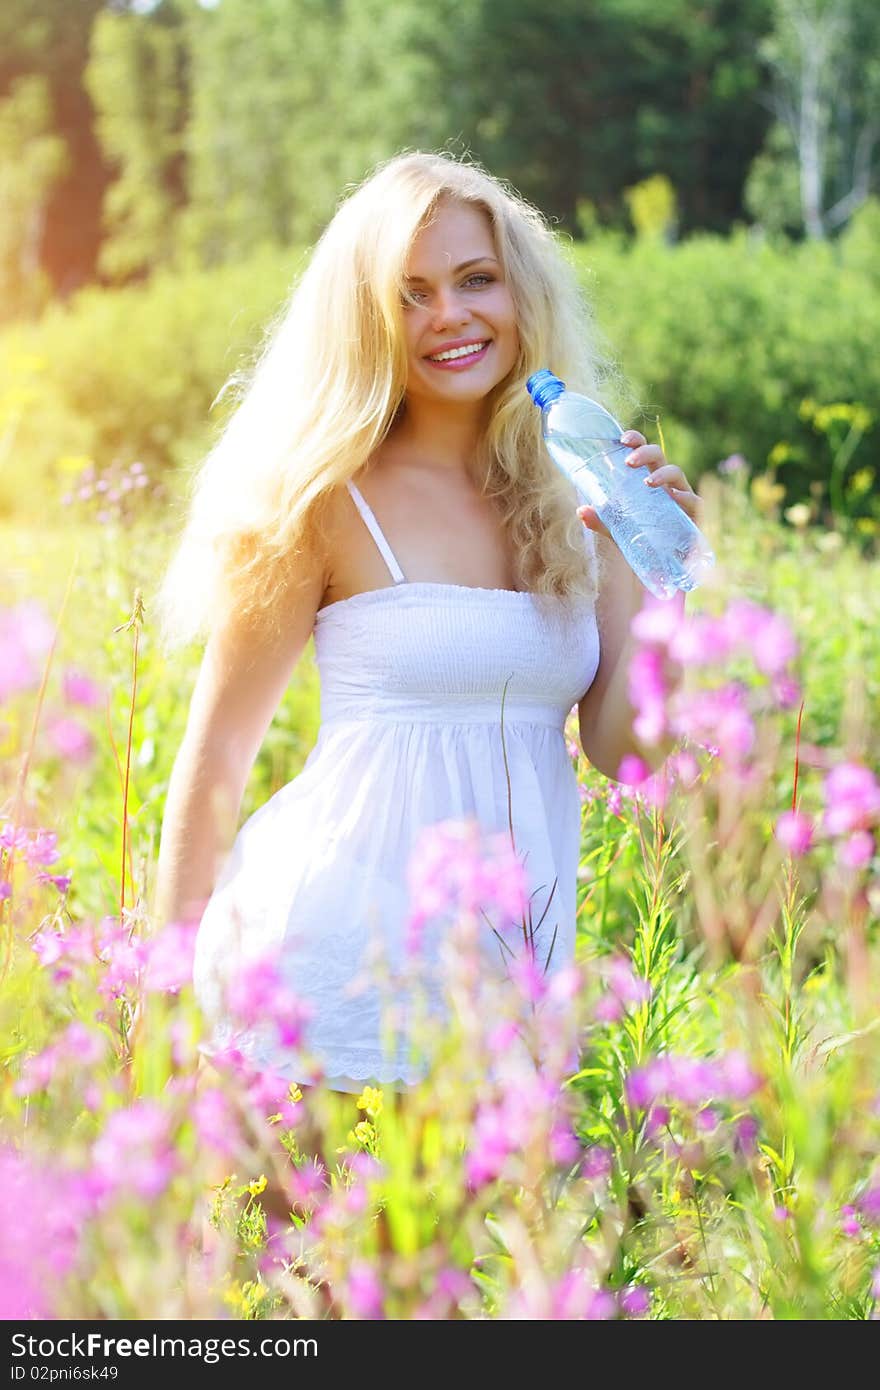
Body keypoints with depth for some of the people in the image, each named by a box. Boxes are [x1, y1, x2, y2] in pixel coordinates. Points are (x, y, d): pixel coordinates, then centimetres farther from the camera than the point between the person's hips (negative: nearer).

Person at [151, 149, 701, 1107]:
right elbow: (218, 748, 0)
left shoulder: (581, 494, 6)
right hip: (347, 944, -4)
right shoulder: (332, 498, -6)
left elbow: (627, 752, 5)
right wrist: (178, 970, 2)